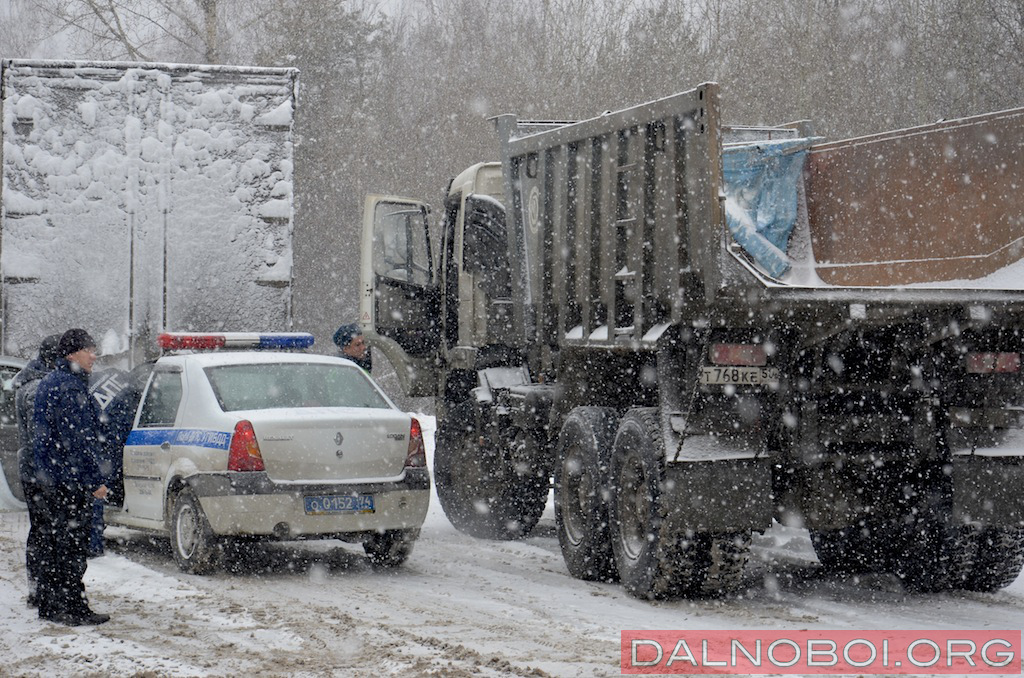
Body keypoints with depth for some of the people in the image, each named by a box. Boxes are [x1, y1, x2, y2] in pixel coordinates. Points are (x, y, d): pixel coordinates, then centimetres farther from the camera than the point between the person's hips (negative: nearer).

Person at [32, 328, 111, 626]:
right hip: (72, 479, -10)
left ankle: (48, 604, 20)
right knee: (71, 545, -7)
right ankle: (74, 609, -5)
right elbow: (78, 440, -20)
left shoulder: (48, 383, 16)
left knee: (52, 542, 14)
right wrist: (95, 480, -18)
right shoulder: (70, 387, -16)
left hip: (49, 476, 10)